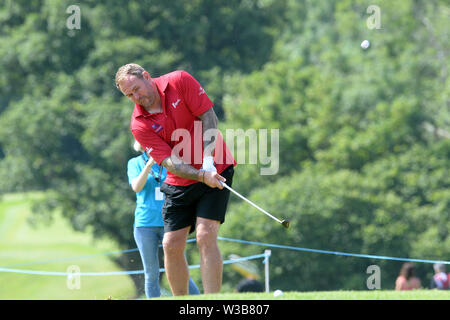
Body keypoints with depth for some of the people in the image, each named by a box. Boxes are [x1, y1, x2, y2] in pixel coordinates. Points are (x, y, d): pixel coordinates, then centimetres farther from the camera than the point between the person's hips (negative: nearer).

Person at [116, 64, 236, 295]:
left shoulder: (180, 81, -11)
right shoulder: (139, 125, -9)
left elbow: (208, 117, -10)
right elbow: (171, 162, -16)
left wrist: (208, 160, -21)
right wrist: (201, 175, -33)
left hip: (215, 170, -3)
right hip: (179, 184, 3)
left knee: (205, 237, -17)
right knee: (171, 246, -1)